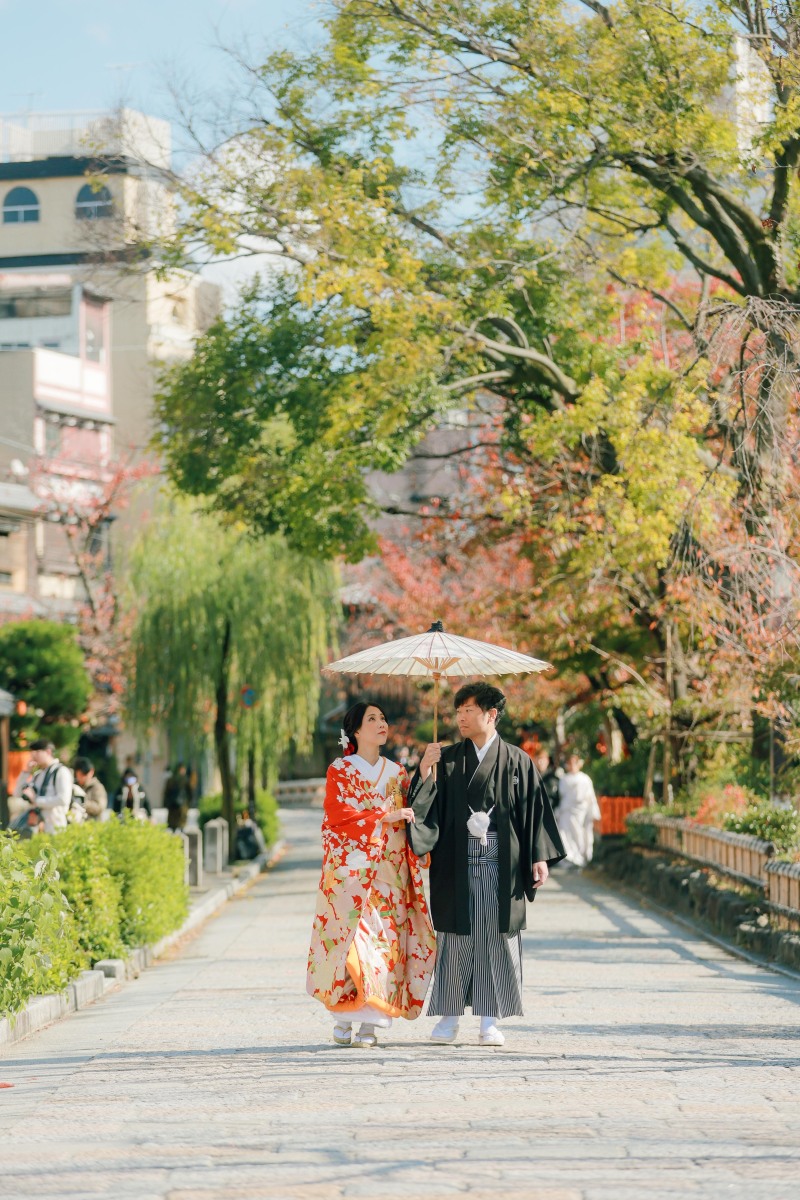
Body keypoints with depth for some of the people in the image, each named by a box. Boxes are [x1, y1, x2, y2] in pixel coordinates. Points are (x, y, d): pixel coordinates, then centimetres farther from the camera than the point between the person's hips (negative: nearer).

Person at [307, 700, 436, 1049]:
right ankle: (343, 1020, -2)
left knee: (384, 939, -3)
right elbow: (338, 816, -10)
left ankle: (369, 1023, -2)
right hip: (350, 869, -4)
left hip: (389, 872, 4)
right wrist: (384, 817, -15)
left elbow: (410, 816, 13)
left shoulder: (396, 772, 15)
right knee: (353, 937, -9)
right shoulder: (340, 770, 2)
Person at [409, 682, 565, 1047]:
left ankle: (490, 1021, 6)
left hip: (500, 866, -1)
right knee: (454, 938, 2)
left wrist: (540, 857, -3)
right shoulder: (447, 760, 8)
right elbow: (428, 808, 1)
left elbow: (535, 810, 4)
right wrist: (425, 772, -14)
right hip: (456, 865, 1)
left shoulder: (516, 761, 4)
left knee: (496, 938, 0)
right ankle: (448, 1016, 9)